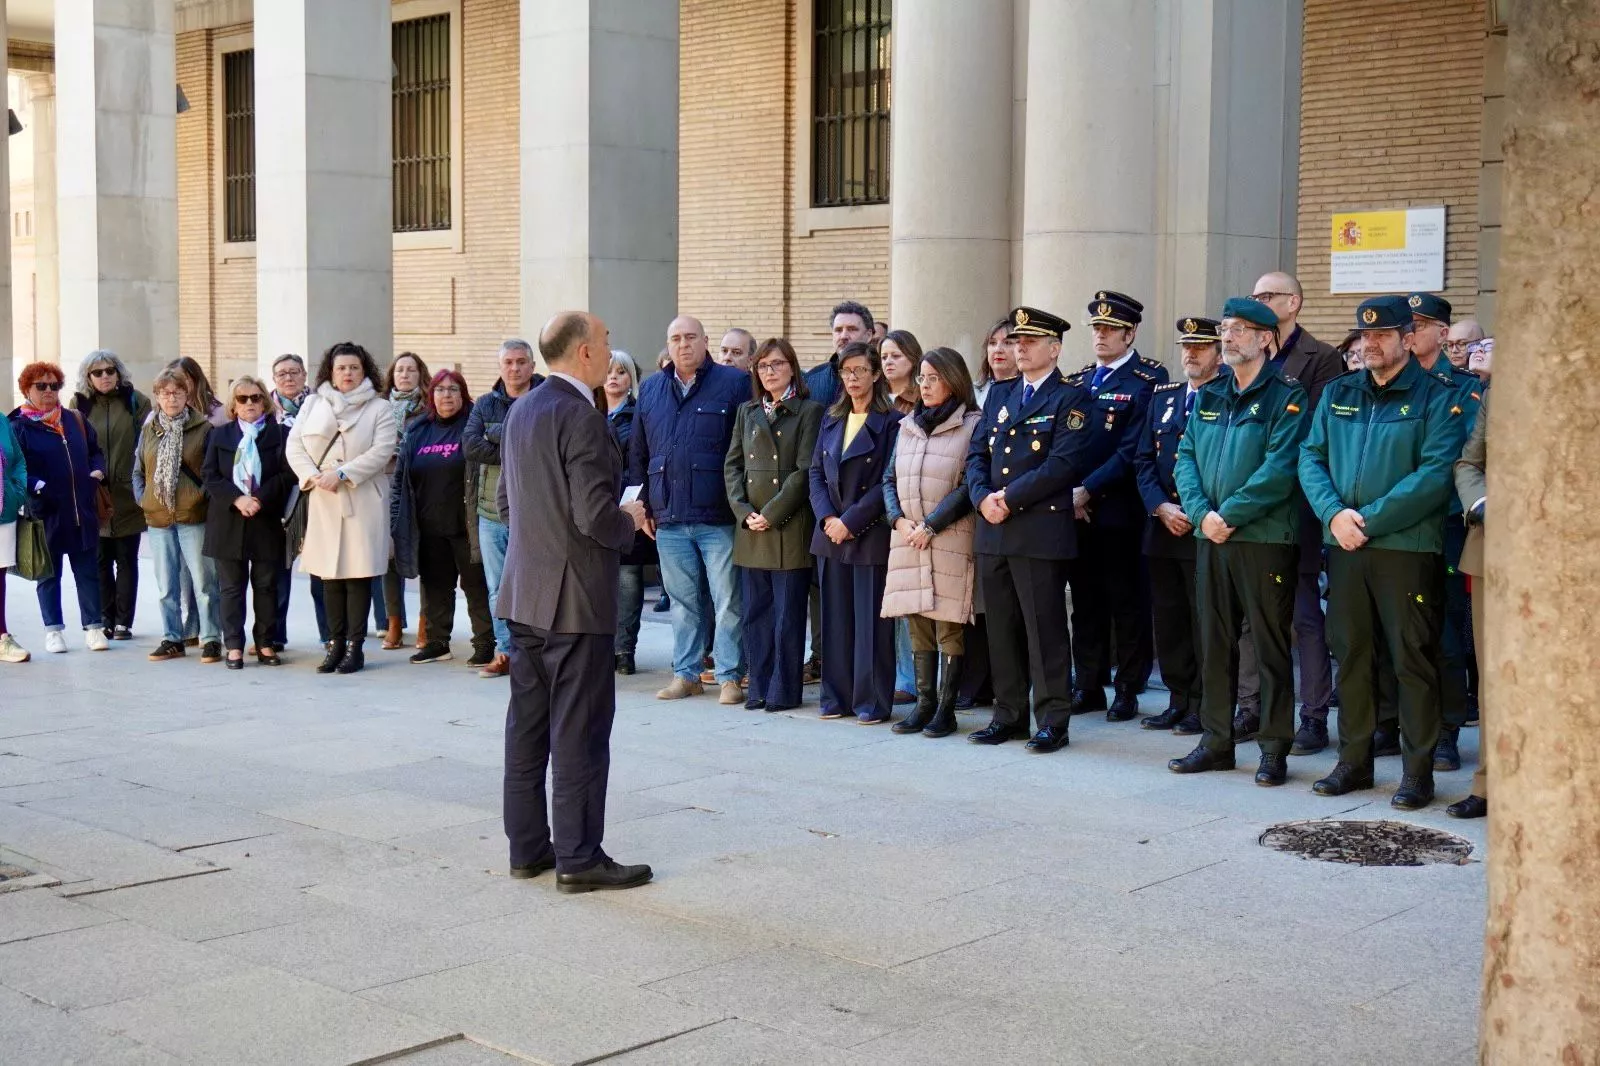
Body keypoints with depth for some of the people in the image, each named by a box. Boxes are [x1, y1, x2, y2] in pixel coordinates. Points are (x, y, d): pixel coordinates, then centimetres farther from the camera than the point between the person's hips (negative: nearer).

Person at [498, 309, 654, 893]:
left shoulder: (520, 411, 9)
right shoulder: (581, 417, -18)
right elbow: (596, 518, -23)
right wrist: (630, 520, -4)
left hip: (524, 593, 9)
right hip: (574, 597, -9)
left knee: (527, 726, 13)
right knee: (579, 732, -1)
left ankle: (527, 846, 21)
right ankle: (578, 857, 5)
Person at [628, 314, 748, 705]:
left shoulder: (734, 384, -1)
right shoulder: (651, 390, 14)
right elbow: (638, 453, 18)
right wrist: (644, 505, 12)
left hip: (719, 516, -4)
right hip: (669, 518, 4)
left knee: (728, 601, 0)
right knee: (682, 601, 12)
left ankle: (731, 676, 7)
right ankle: (686, 673, 20)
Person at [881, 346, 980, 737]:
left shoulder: (972, 426, -3)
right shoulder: (907, 426, 16)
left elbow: (969, 485, -9)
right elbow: (889, 479, 15)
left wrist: (931, 526, -13)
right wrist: (899, 520, -2)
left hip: (951, 540, -6)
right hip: (907, 540, 6)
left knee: (949, 626, -3)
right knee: (917, 625, 7)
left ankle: (946, 710, 3)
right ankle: (924, 704, 14)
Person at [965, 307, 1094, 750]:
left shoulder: (1072, 399, -3)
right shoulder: (999, 394, 17)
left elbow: (1062, 464, -14)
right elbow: (977, 453, 13)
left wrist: (1010, 497, -15)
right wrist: (983, 497, -6)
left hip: (1041, 530, -6)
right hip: (993, 530, 6)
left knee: (1045, 629, -3)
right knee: (1002, 629, 10)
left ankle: (1052, 720, 4)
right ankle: (1009, 714, 18)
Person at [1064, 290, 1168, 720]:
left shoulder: (1148, 381, -6)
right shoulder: (1078, 382, 14)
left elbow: (1132, 451, -13)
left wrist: (1088, 490, -16)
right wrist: (1067, 492, -3)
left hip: (1120, 511, -6)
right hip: (1076, 511, 6)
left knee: (1126, 601, 3)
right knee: (1085, 600, 11)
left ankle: (1128, 690, 11)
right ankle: (1089, 686, 19)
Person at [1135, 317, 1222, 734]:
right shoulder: (1163, 396, 15)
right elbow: (1144, 459, 11)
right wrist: (1161, 507, -4)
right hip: (1162, 528, 6)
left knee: (1204, 621, -1)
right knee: (1168, 618, 9)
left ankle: (1203, 706, 7)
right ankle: (1178, 700, 19)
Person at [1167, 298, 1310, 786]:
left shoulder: (1286, 398, -6)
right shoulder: (1208, 396, 14)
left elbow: (1280, 469, -16)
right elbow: (1186, 458, 8)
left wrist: (1229, 515, -17)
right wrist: (1201, 512, -9)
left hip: (1265, 539, -6)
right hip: (1210, 537, 6)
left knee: (1271, 645, 1)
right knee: (1214, 643, 11)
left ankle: (1275, 748, 9)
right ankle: (1216, 741, 20)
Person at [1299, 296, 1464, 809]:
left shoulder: (1434, 397, -2)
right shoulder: (1338, 393, 13)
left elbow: (1436, 474, -13)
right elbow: (1311, 458, 8)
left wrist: (1370, 519, -17)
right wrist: (1333, 513, -10)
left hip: (1406, 545, -5)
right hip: (1343, 544, 5)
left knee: (1412, 658, -1)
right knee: (1350, 653, 10)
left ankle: (1417, 770, 7)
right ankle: (1354, 760, 21)